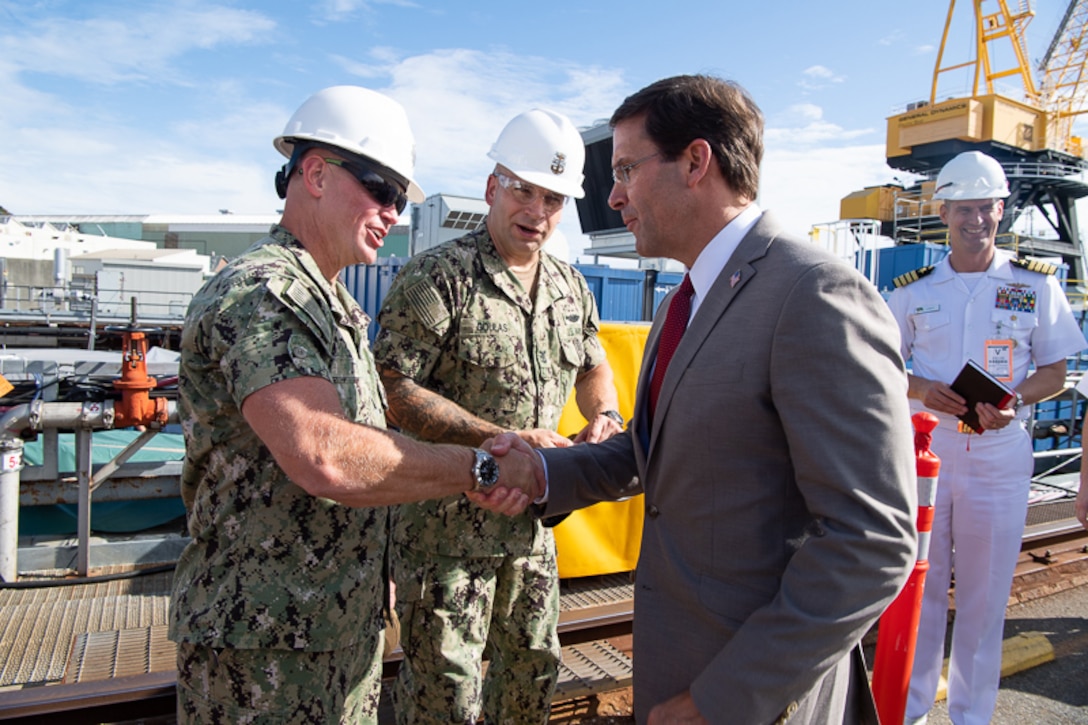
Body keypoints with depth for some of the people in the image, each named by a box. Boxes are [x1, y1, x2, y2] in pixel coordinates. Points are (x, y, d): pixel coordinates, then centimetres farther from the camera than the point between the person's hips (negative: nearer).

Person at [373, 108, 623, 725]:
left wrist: (604, 415, -1)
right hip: (448, 517, -6)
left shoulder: (571, 286, 7)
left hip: (533, 517, 7)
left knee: (536, 664, 21)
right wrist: (500, 441, -25)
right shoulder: (437, 276, -15)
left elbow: (593, 366, 21)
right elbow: (393, 390, -20)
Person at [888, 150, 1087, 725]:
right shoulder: (913, 290, 5)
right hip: (924, 451, 1)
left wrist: (1012, 401, -15)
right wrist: (920, 388, -12)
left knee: (985, 595, 8)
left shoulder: (1035, 285, 4)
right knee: (918, 585, 9)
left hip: (1000, 457, 0)